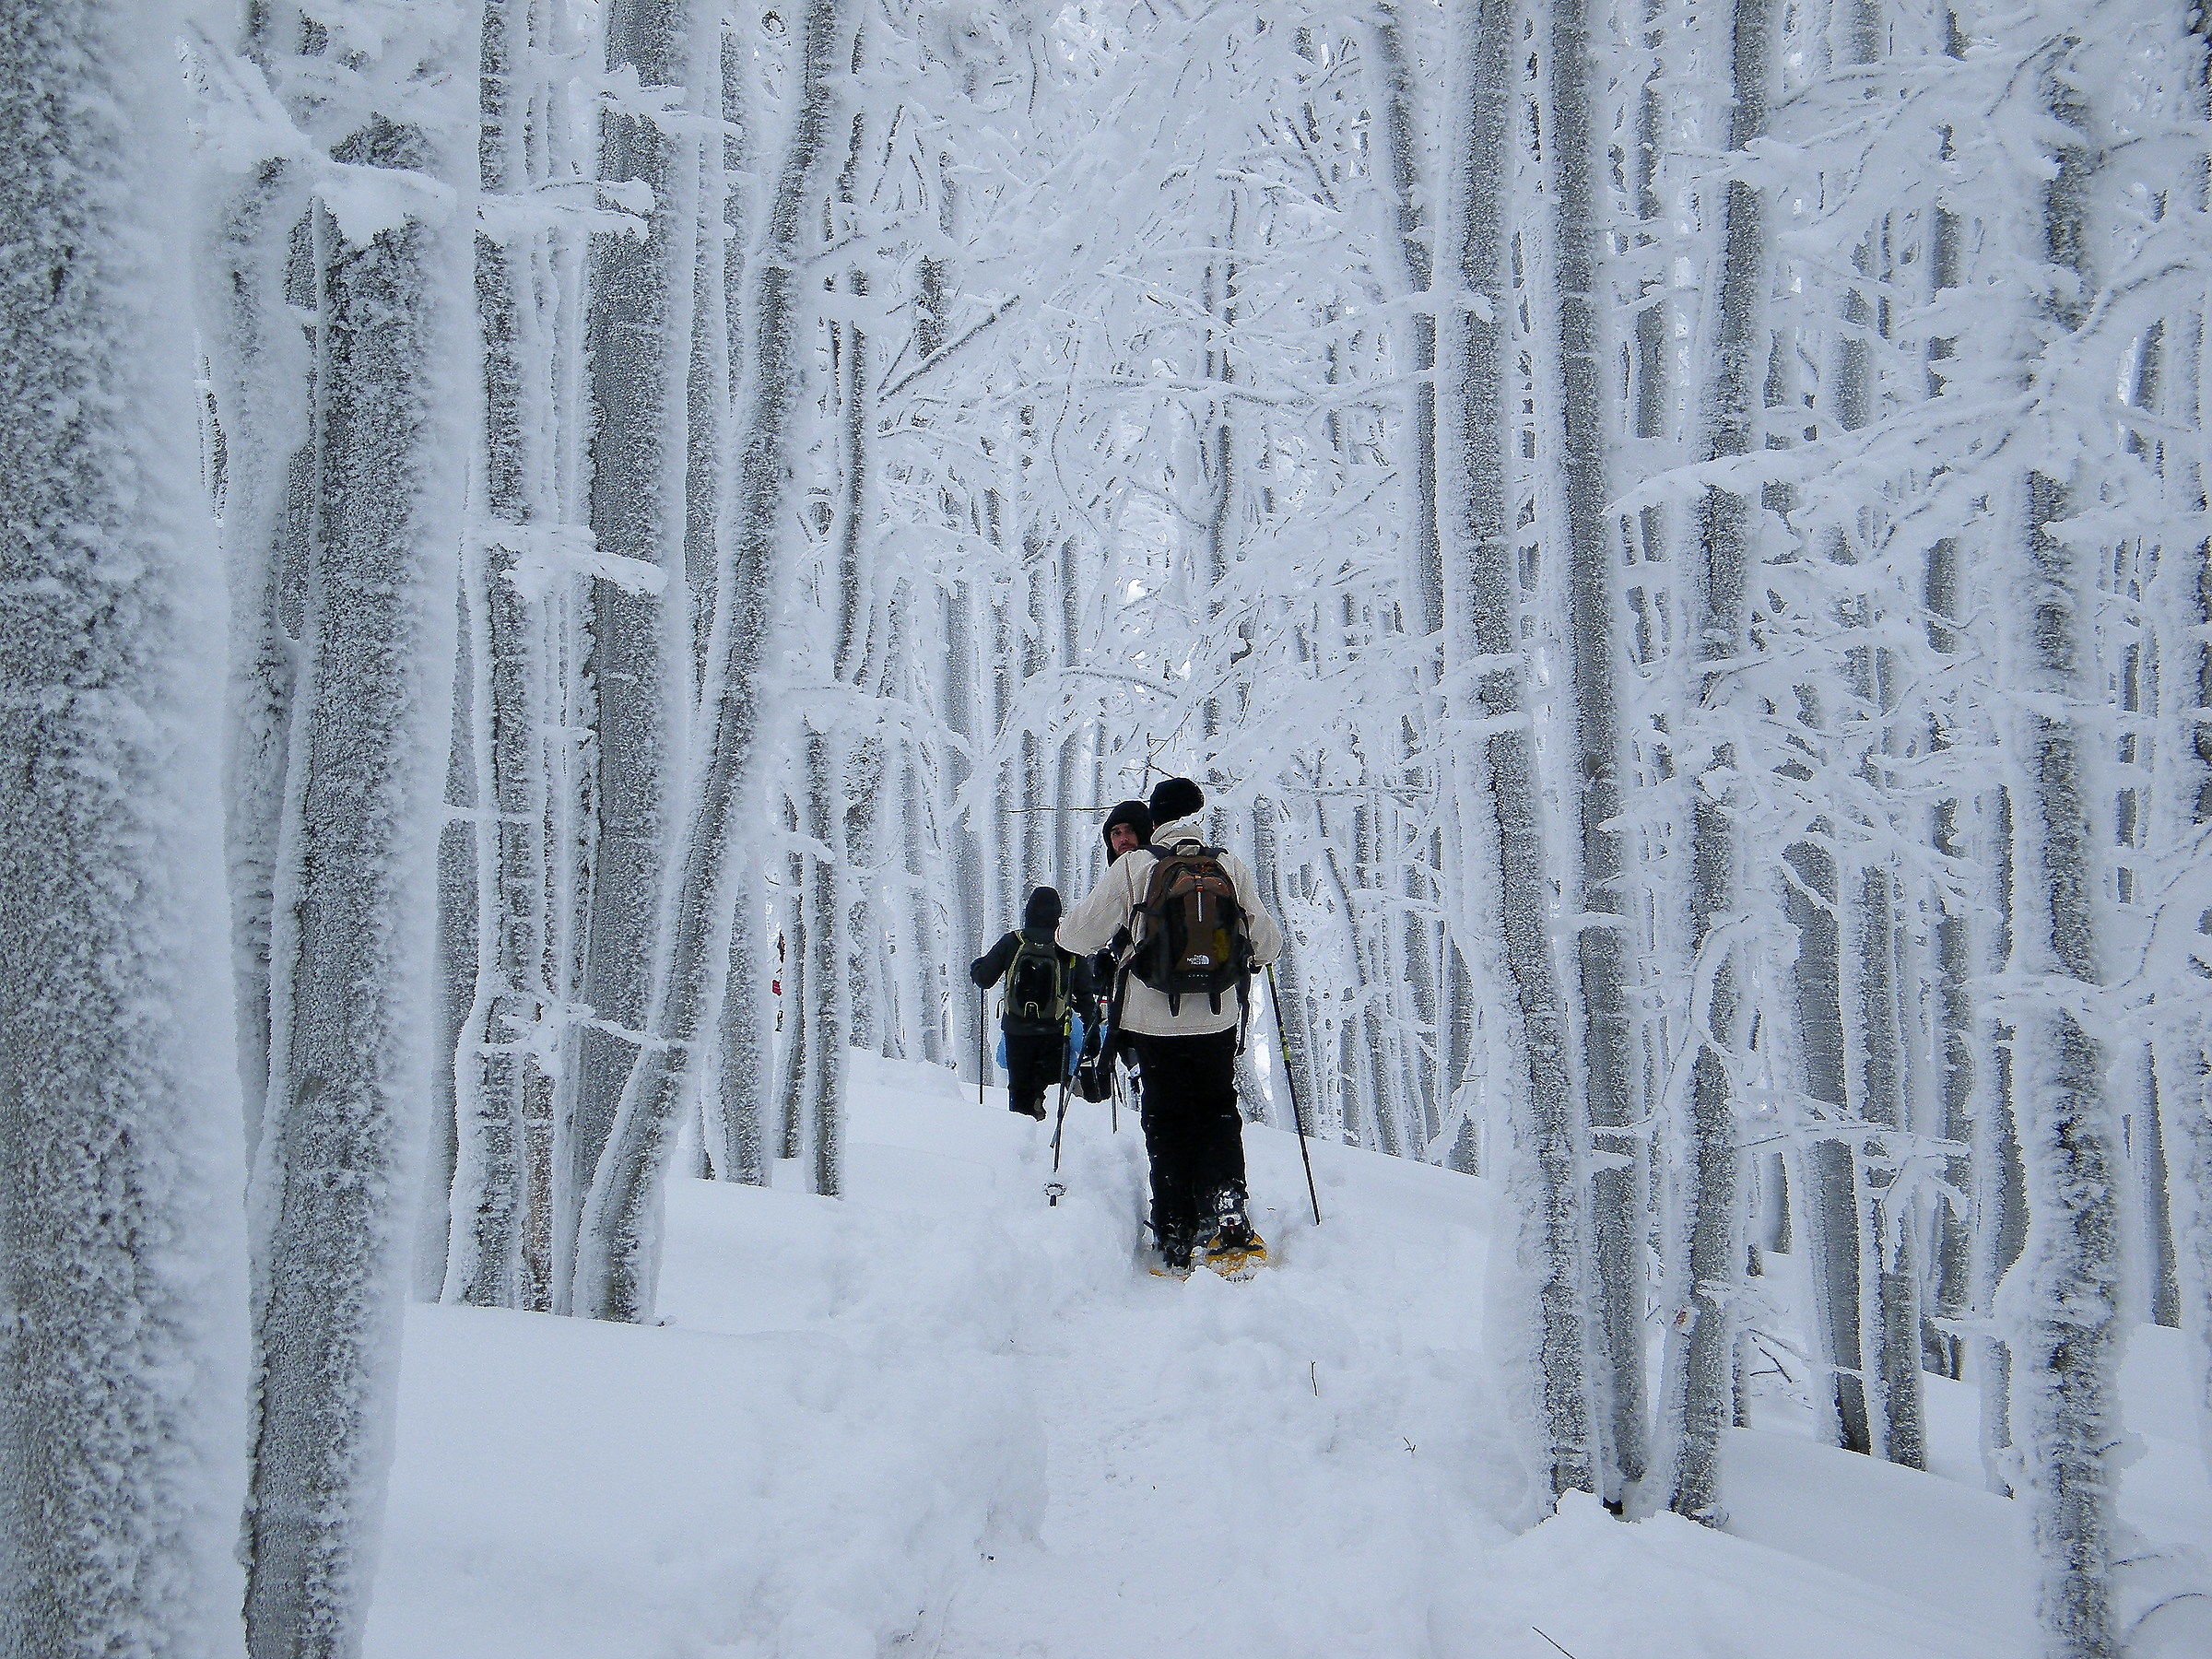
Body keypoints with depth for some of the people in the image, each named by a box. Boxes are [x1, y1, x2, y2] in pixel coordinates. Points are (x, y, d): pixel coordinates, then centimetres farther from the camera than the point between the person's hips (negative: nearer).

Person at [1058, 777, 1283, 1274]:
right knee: (1219, 1115, 16)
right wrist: (1239, 953, 27)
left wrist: (1066, 927, 18)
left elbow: (1079, 935, -5)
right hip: (1218, 1022, 2)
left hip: (1153, 1022, -1)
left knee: (1168, 1125, 9)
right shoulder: (1231, 866, 1)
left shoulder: (1132, 866, -6)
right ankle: (1229, 1219, -3)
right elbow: (1267, 944, 5)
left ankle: (1177, 1245, 8)